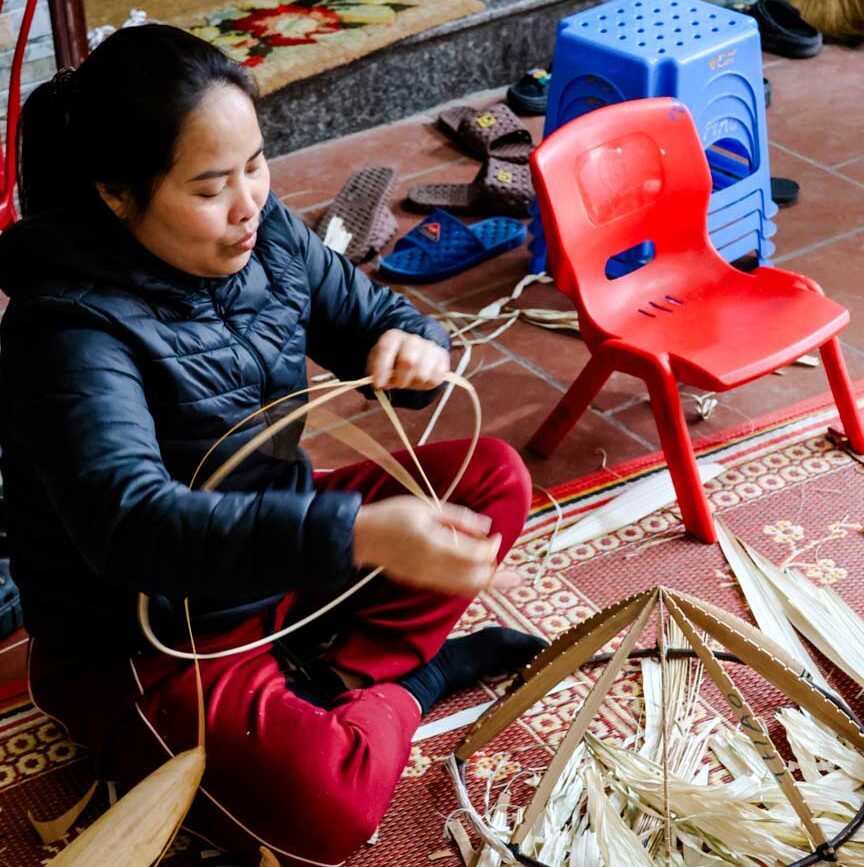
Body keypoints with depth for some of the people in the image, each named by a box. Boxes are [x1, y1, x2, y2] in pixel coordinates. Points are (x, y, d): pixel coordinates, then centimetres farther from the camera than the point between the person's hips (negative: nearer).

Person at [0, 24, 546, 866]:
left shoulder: (266, 235, -6)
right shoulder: (72, 329, -28)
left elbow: (378, 315, 7)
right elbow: (132, 523, -41)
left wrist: (413, 347, -20)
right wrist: (358, 535, -53)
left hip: (283, 557, 8)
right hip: (150, 640, -7)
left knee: (493, 478, 2)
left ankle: (338, 678, -6)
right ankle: (407, 679, 1)